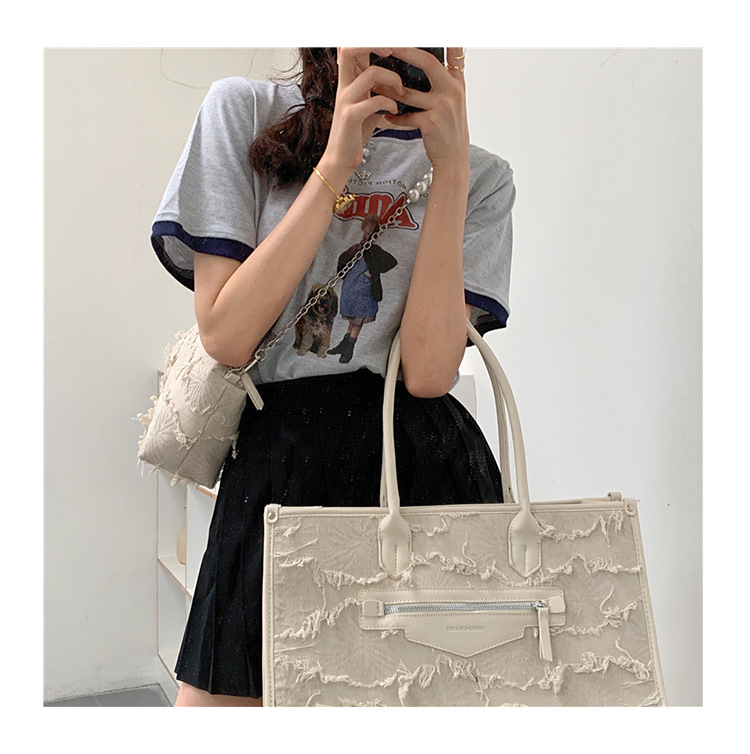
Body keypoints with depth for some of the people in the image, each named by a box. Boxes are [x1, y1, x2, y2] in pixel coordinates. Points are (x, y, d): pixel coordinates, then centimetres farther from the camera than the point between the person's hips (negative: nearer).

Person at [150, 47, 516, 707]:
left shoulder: (482, 176, 7)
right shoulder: (244, 109, 5)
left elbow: (429, 371, -10)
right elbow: (226, 336, -6)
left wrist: (450, 165, -11)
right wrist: (335, 163, -9)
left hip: (426, 468, 1)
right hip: (275, 461, 0)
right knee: (221, 700, 6)